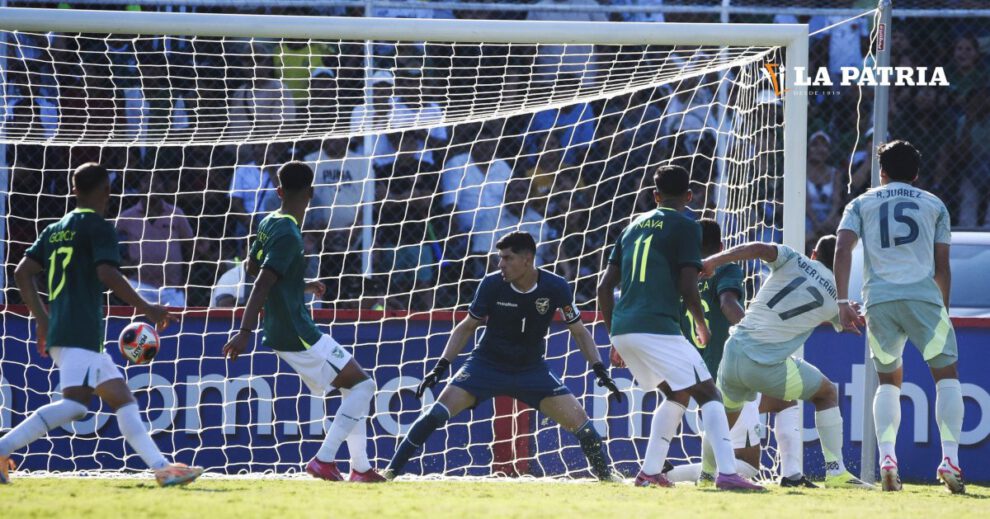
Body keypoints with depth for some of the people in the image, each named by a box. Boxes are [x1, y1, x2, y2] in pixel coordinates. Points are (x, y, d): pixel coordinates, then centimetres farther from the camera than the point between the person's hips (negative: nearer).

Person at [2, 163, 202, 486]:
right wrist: (146, 309, -11)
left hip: (59, 330, 9)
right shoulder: (98, 228, -3)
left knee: (122, 398, 11)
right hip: (82, 334, -9)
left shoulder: (55, 230, 20)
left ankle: (161, 467, 7)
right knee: (74, 404, -19)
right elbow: (107, 273, -18)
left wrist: (43, 320, 21)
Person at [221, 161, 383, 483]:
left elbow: (253, 266, 24)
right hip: (298, 335, -10)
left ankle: (361, 468, 16)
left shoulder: (269, 224, 8)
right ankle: (324, 460, -10)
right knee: (362, 385, -4)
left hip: (284, 333, 10)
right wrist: (245, 332, -32)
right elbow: (261, 285, -27)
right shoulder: (289, 236, -20)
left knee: (353, 387, 17)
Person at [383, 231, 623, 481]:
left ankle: (606, 475, 11)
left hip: (532, 370, 1)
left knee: (578, 419, -11)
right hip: (487, 364, -1)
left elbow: (579, 332, -2)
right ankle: (392, 470, -11)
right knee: (439, 411, -18)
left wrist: (600, 370, -13)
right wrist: (440, 367, -9)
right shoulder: (492, 284, -15)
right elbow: (467, 327, -2)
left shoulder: (556, 287, -15)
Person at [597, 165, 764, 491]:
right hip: (658, 326, -7)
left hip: (622, 329, 7)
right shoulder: (685, 227, 1)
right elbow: (688, 287, -8)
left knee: (677, 395, 24)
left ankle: (649, 473, 18)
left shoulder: (633, 226, 20)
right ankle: (727, 473, -16)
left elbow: (604, 287, 18)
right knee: (708, 395, -2)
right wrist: (702, 326, 9)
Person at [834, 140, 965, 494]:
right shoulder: (934, 205, 18)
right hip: (922, 294, -1)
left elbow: (842, 249, 2)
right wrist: (944, 310, 24)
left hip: (878, 299, 1)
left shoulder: (862, 204, 18)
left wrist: (843, 302, -1)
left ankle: (886, 457, -3)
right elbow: (942, 267, 14)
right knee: (947, 374, 8)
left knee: (888, 380, 16)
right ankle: (949, 458, -7)